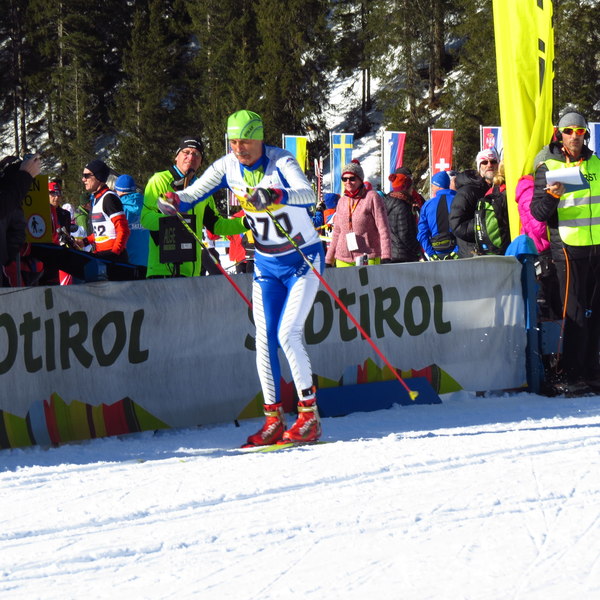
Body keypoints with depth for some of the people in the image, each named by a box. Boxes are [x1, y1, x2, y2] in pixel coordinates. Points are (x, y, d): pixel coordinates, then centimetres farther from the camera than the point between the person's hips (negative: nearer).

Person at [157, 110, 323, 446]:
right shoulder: (228, 166, -6)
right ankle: (274, 419, 5)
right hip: (266, 264, 5)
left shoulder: (281, 162, -21)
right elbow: (195, 192, -3)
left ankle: (310, 416, -6)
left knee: (288, 334, -15)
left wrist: (275, 196, -56)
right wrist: (175, 201, -27)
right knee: (264, 339, -1)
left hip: (302, 260, -5)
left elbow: (308, 195, -37)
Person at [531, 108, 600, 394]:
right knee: (575, 312, -9)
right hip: (569, 248, -5)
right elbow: (537, 212, -7)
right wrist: (551, 195, -24)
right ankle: (567, 376, -7)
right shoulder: (548, 166, -1)